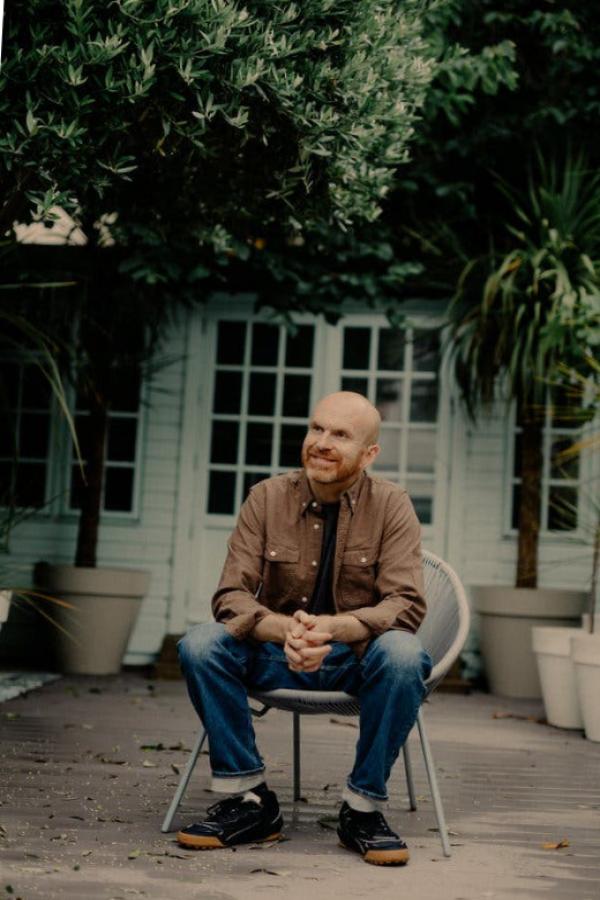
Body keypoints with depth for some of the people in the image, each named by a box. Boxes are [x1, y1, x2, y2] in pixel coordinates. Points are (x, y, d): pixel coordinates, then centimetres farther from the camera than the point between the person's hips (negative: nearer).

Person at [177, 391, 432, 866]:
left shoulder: (391, 505, -6)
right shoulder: (268, 497, -2)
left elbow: (406, 604, -16)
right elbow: (232, 595, -9)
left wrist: (333, 628, -35)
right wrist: (286, 630, -32)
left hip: (356, 657, -1)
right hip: (276, 653, 2)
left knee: (402, 654, -34)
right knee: (200, 645, -25)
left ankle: (363, 809, -18)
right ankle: (248, 799, -14)